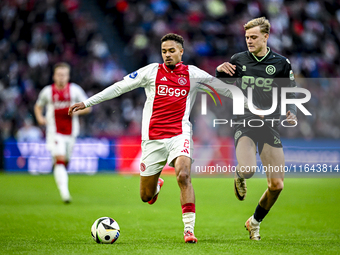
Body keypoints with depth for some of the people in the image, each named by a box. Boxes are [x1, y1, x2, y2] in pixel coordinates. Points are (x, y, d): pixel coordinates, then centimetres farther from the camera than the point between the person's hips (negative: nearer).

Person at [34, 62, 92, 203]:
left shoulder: (75, 90, 1)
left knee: (65, 161, 12)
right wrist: (40, 118, -3)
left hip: (70, 132, 3)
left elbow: (87, 107, 6)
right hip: (55, 132, -3)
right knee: (60, 159, -18)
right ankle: (64, 192, -25)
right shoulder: (47, 91, 1)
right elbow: (38, 107, 17)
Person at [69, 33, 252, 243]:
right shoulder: (152, 71, 6)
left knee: (183, 175, -29)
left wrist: (251, 106, 11)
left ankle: (189, 229, -22)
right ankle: (157, 184, 45)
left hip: (179, 135, -1)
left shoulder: (193, 74, 6)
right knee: (146, 197, 6)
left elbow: (225, 89, 12)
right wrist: (86, 103, 5)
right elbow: (119, 87, 7)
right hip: (153, 139, 1)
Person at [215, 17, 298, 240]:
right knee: (247, 170, -29)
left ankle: (255, 221, 23)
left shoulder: (281, 63, 3)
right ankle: (239, 176, 12)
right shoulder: (238, 60, 5)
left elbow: (291, 95, 10)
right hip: (244, 123, -1)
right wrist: (220, 71, -5)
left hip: (270, 126, 1)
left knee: (276, 185, -4)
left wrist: (292, 113, -10)